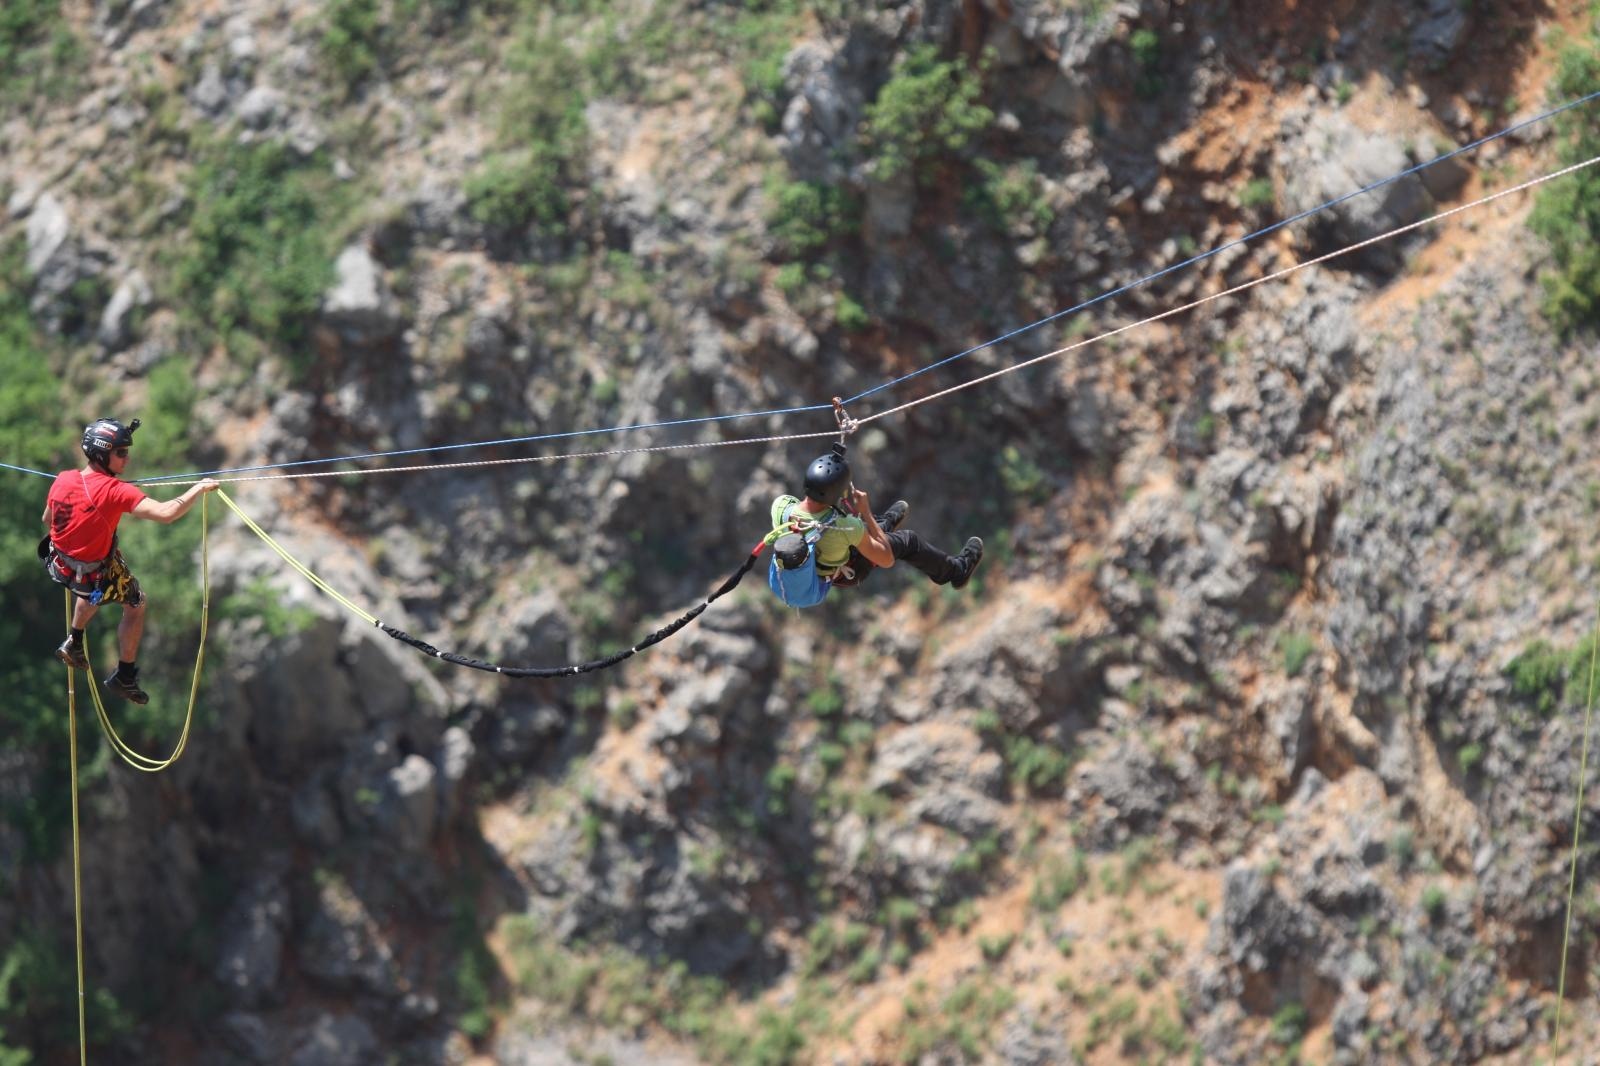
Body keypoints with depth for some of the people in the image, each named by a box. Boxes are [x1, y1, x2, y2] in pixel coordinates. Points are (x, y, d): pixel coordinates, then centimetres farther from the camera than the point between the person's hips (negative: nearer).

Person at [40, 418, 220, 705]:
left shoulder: (62, 480, -13)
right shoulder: (115, 491, -32)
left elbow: (47, 519, 6)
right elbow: (166, 514, -39)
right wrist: (198, 489, -25)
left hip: (59, 565, 6)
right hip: (96, 578, -6)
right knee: (137, 605, 21)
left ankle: (74, 644, 48)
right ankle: (125, 678, 29)